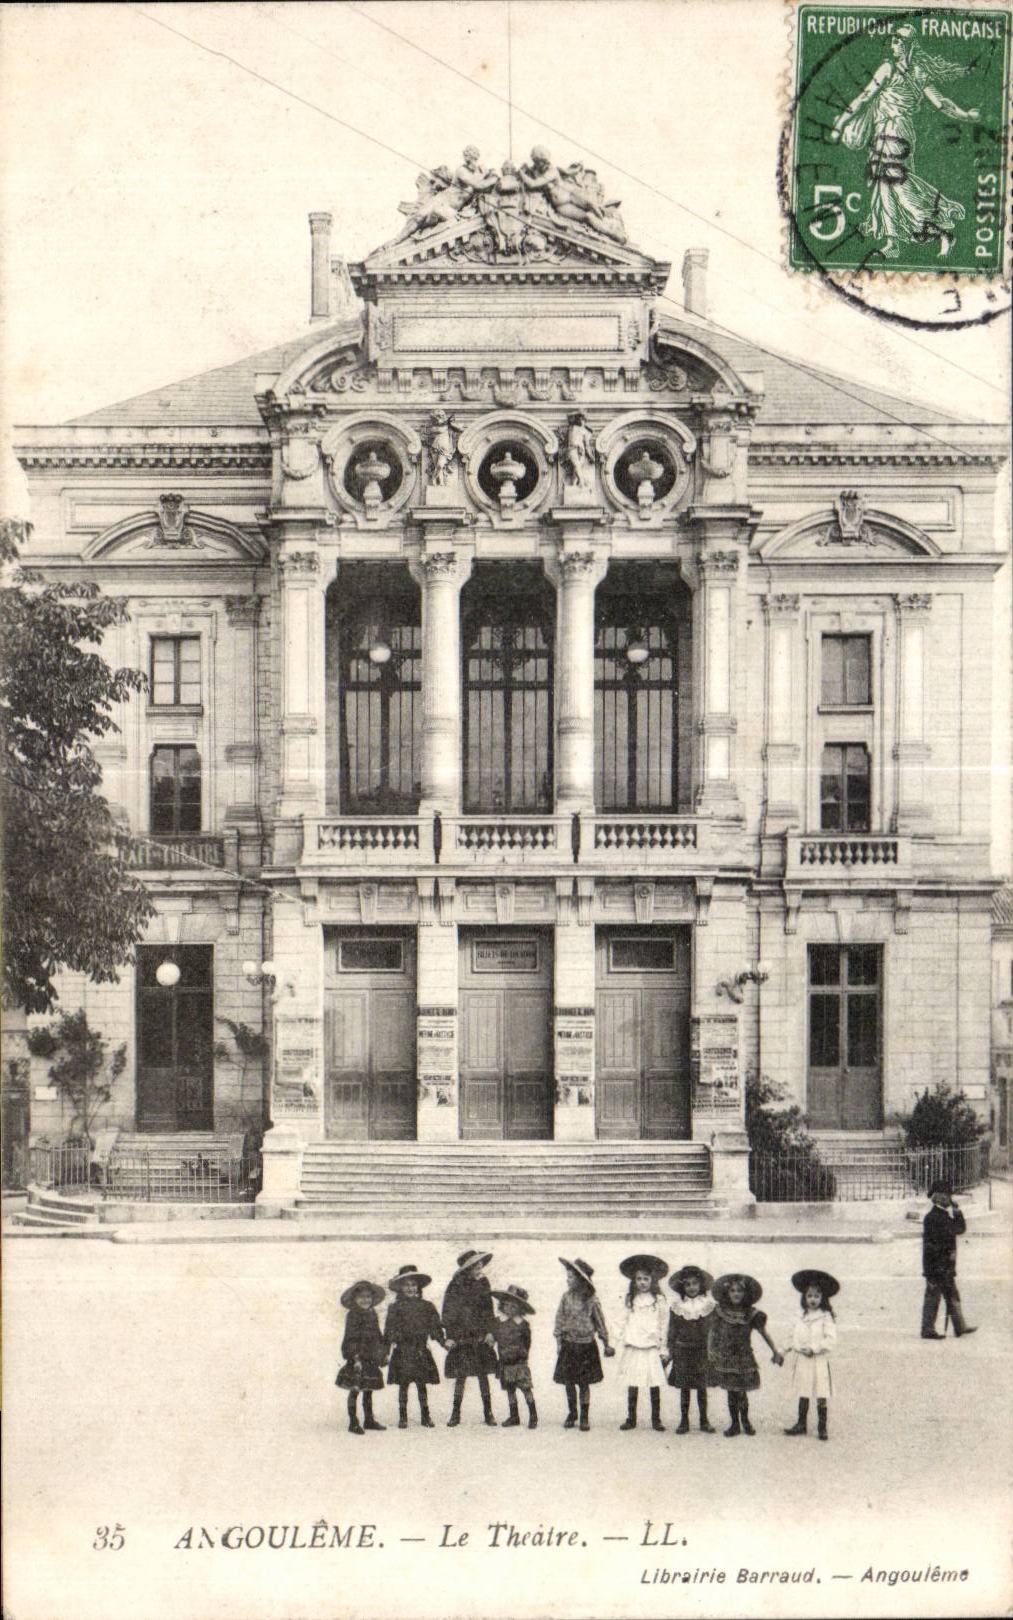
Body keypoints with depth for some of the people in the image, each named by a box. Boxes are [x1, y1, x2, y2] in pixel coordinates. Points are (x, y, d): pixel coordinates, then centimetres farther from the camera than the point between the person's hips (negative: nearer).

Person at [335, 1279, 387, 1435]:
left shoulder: (372, 1314, 12)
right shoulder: (353, 1315, -11)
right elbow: (351, 1338, -16)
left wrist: (383, 1353, 17)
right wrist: (356, 1357, -23)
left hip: (371, 1359, 7)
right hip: (357, 1359, -7)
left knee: (368, 1390, 15)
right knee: (355, 1390, -4)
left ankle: (369, 1420, 25)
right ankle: (353, 1423, 2)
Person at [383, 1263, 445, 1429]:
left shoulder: (427, 1306, 7)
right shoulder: (396, 1308, 1)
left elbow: (435, 1327, 8)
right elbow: (389, 1330, 0)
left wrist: (443, 1341, -4)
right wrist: (385, 1350, -5)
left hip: (421, 1351, 1)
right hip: (403, 1352, -1)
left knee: (422, 1384, 6)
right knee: (403, 1385, 2)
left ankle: (425, 1416, 14)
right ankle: (402, 1417, 10)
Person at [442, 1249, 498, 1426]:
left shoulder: (483, 1283, 5)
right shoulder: (456, 1286, -6)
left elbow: (488, 1309, 11)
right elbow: (449, 1312, -3)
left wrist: (490, 1332, 2)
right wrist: (449, 1336, -8)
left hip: (481, 1338, 3)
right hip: (461, 1337, -3)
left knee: (483, 1374, 4)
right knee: (461, 1376, -1)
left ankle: (488, 1412, 12)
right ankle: (455, 1414, 9)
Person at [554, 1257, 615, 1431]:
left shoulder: (591, 1300, -7)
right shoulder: (566, 1297, -1)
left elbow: (600, 1322, 1)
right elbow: (560, 1320, 5)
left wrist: (606, 1344, 5)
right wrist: (558, 1341, 2)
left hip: (586, 1345, -2)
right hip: (568, 1345, 2)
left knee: (584, 1383, 2)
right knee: (569, 1382, 5)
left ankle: (585, 1417, 13)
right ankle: (571, 1414, 20)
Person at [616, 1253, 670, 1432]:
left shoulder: (658, 1301, 0)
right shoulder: (631, 1300, 8)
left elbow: (664, 1322, 7)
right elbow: (627, 1322, 14)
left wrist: (660, 1340, 5)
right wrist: (625, 1340, 7)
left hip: (651, 1348, -2)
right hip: (632, 1348, 2)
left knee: (654, 1384, 0)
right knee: (632, 1385, 3)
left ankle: (656, 1419, 8)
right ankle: (631, 1419, 10)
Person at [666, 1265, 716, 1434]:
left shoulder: (708, 1305, 0)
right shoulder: (676, 1306, 1)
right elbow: (672, 1331, 5)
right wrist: (670, 1351, 2)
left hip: (702, 1350, 0)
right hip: (683, 1349, 0)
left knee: (702, 1387, 3)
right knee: (684, 1387, 3)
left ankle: (704, 1421, 14)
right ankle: (684, 1420, 11)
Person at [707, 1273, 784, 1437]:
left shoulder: (751, 1314, -3)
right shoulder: (719, 1311, -2)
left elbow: (764, 1333, 4)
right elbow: (712, 1332, 5)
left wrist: (775, 1351, 3)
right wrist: (710, 1351, -2)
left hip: (744, 1358, -1)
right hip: (725, 1358, 1)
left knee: (741, 1392, 1)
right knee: (731, 1392, 4)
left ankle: (745, 1422, 22)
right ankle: (735, 1424, 17)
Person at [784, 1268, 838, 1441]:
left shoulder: (826, 1317, -6)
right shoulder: (802, 1318, 9)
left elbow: (830, 1339, -13)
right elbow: (795, 1337, 6)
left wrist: (813, 1349, -16)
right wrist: (801, 1348, -13)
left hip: (819, 1361, -5)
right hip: (802, 1360, 5)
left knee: (821, 1395, -1)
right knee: (803, 1394, 12)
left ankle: (822, 1427, 6)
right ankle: (801, 1424, 21)